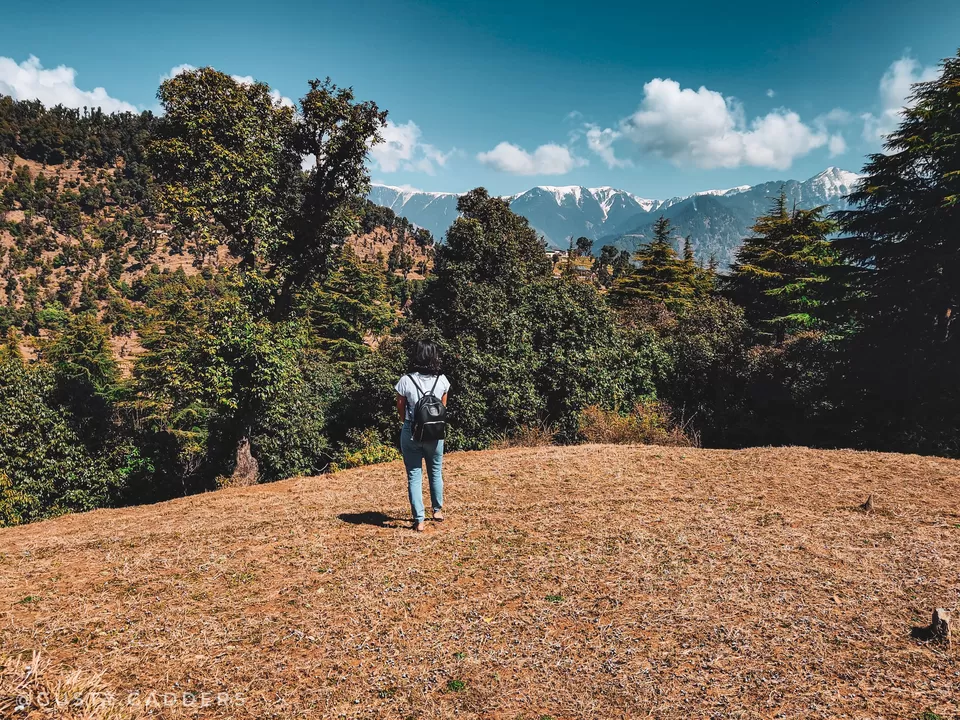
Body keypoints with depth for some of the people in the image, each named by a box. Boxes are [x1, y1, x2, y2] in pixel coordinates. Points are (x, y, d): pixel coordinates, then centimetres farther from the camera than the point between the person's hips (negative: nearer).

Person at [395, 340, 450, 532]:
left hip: (411, 433, -2)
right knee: (436, 472, 21)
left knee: (414, 475, 6)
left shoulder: (406, 381, -11)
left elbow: (401, 408, 1)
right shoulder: (442, 380, -6)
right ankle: (437, 510, 36)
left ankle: (419, 520, 7)